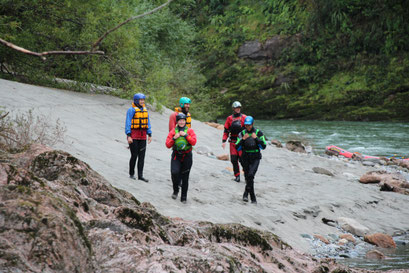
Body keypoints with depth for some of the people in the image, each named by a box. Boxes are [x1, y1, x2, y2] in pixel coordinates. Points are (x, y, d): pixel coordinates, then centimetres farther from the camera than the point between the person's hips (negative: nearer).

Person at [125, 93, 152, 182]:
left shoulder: (145, 110, 11)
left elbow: (148, 123, 14)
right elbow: (128, 123, -11)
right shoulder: (131, 110, -8)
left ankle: (140, 175, 4)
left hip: (142, 136, 6)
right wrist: (128, 136, -17)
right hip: (133, 135, -6)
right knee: (134, 156, -3)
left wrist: (149, 135, 8)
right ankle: (131, 174, 11)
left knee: (142, 156, 2)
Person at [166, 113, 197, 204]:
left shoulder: (190, 131, 4)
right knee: (174, 172, -22)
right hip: (176, 155, 0)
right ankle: (175, 190, 4)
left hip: (187, 156, 0)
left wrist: (186, 135, -17)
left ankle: (183, 197, 17)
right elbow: (168, 145, 1)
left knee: (185, 177, 4)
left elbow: (194, 142, -10)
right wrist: (174, 138, -13)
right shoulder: (173, 131, 6)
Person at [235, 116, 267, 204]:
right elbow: (237, 147, -2)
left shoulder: (258, 133, -2)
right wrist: (243, 139, -16)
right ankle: (253, 199, 16)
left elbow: (263, 146, -7)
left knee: (251, 175, -24)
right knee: (248, 177, 4)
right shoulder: (242, 133, 2)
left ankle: (246, 193, -12)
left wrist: (256, 138, -17)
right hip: (245, 158, 3)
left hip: (255, 158, -3)